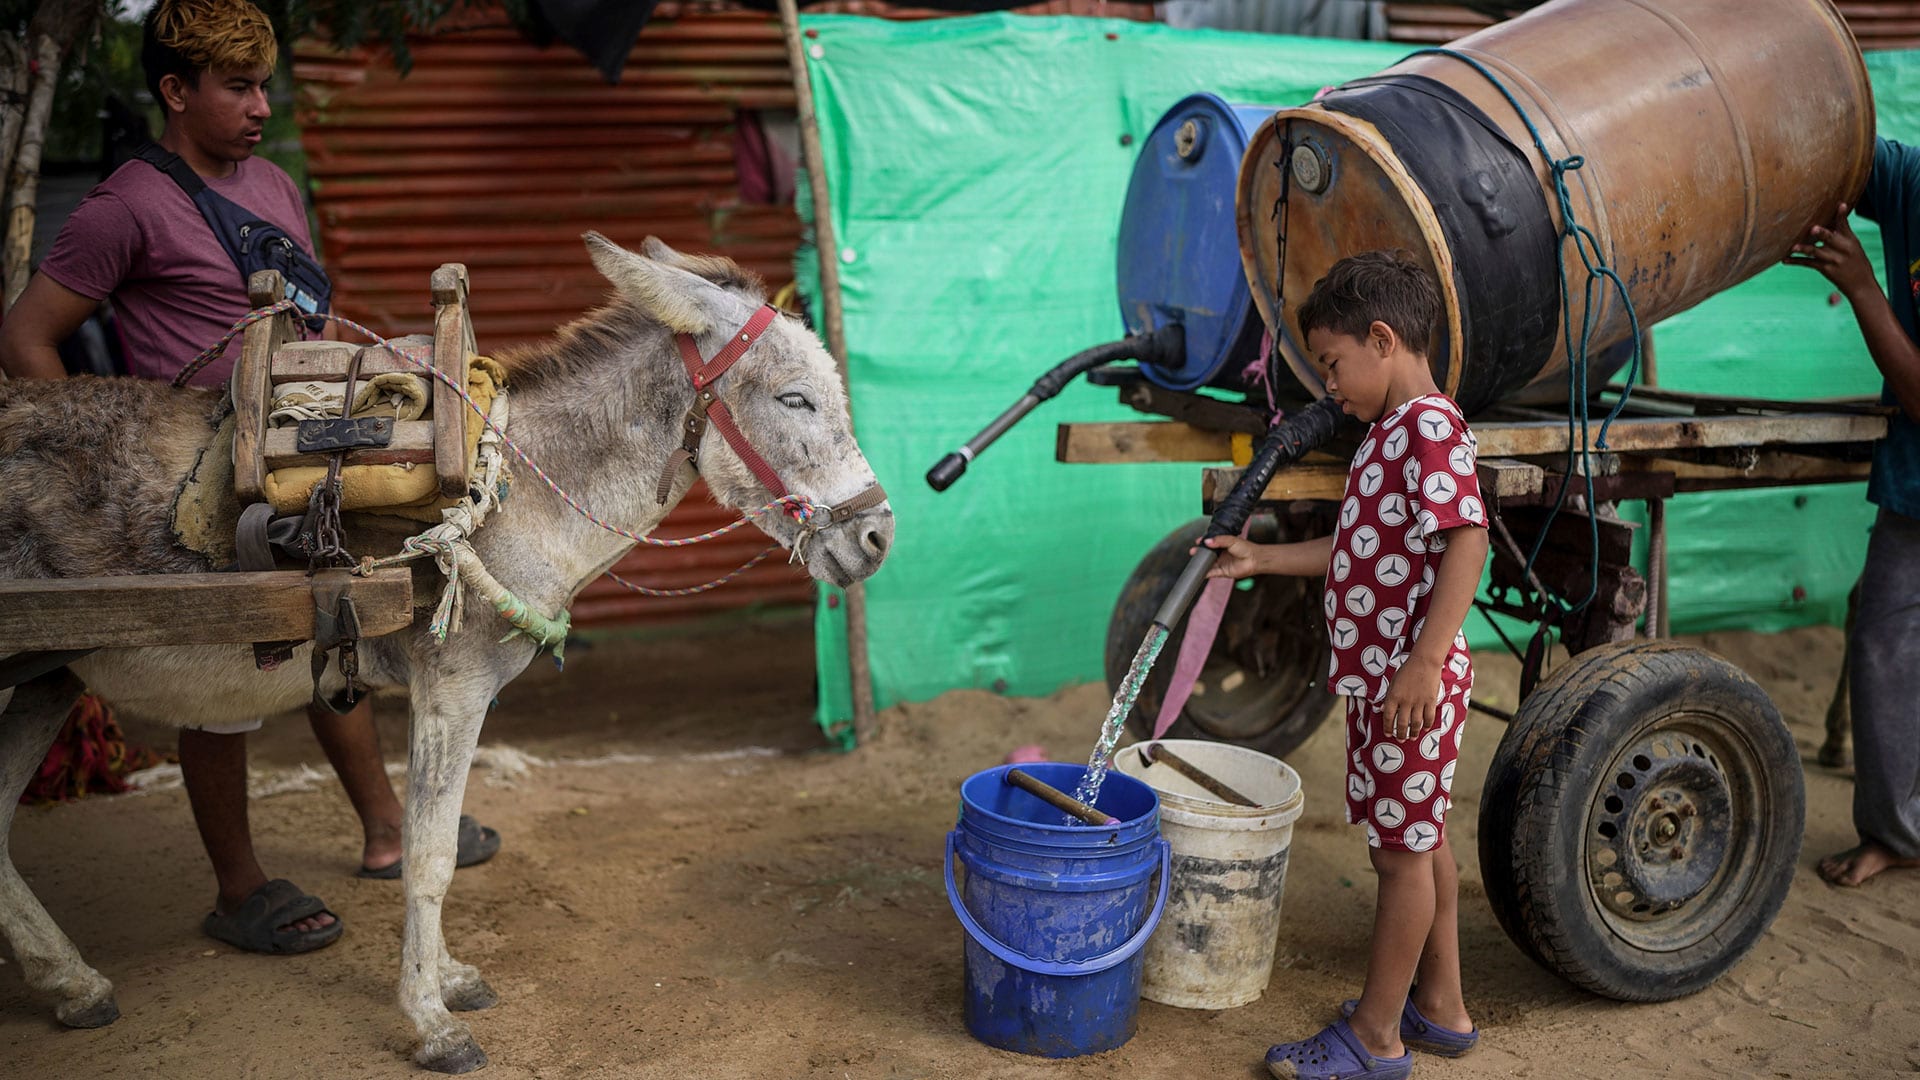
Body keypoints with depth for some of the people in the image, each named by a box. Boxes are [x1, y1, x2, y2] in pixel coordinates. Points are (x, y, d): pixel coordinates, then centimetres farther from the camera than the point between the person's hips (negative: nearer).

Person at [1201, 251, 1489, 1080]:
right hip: (1378, 677, 10)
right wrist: (1258, 559, 19)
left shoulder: (1429, 425, -17)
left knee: (1403, 850, 2)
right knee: (1419, 842, 18)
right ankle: (1441, 1008, 32)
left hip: (1409, 683, -10)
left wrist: (1426, 662, -30)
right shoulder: (1395, 430, 15)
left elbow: (1467, 539, -26)